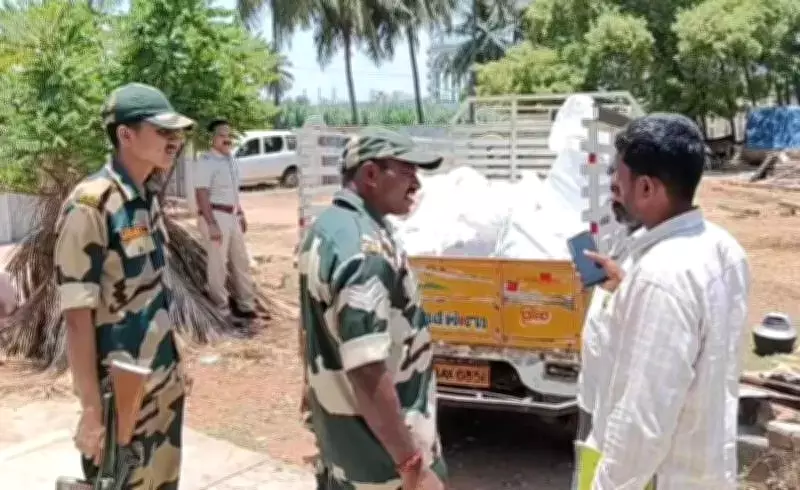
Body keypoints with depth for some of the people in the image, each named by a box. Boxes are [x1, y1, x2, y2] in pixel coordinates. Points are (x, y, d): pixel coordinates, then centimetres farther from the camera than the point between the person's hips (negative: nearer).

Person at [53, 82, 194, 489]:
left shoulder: (149, 200, 4)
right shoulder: (90, 205, -19)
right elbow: (77, 317, -20)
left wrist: (174, 366, 15)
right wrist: (92, 411, -19)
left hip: (164, 386, 7)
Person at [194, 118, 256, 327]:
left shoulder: (230, 159, 12)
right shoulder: (206, 161, -14)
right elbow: (201, 194, -20)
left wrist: (241, 214, 22)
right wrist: (212, 224, -24)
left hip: (232, 216, 9)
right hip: (215, 215, -9)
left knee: (241, 260, 16)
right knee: (218, 264, -1)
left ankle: (246, 306, 28)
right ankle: (222, 310, 9)